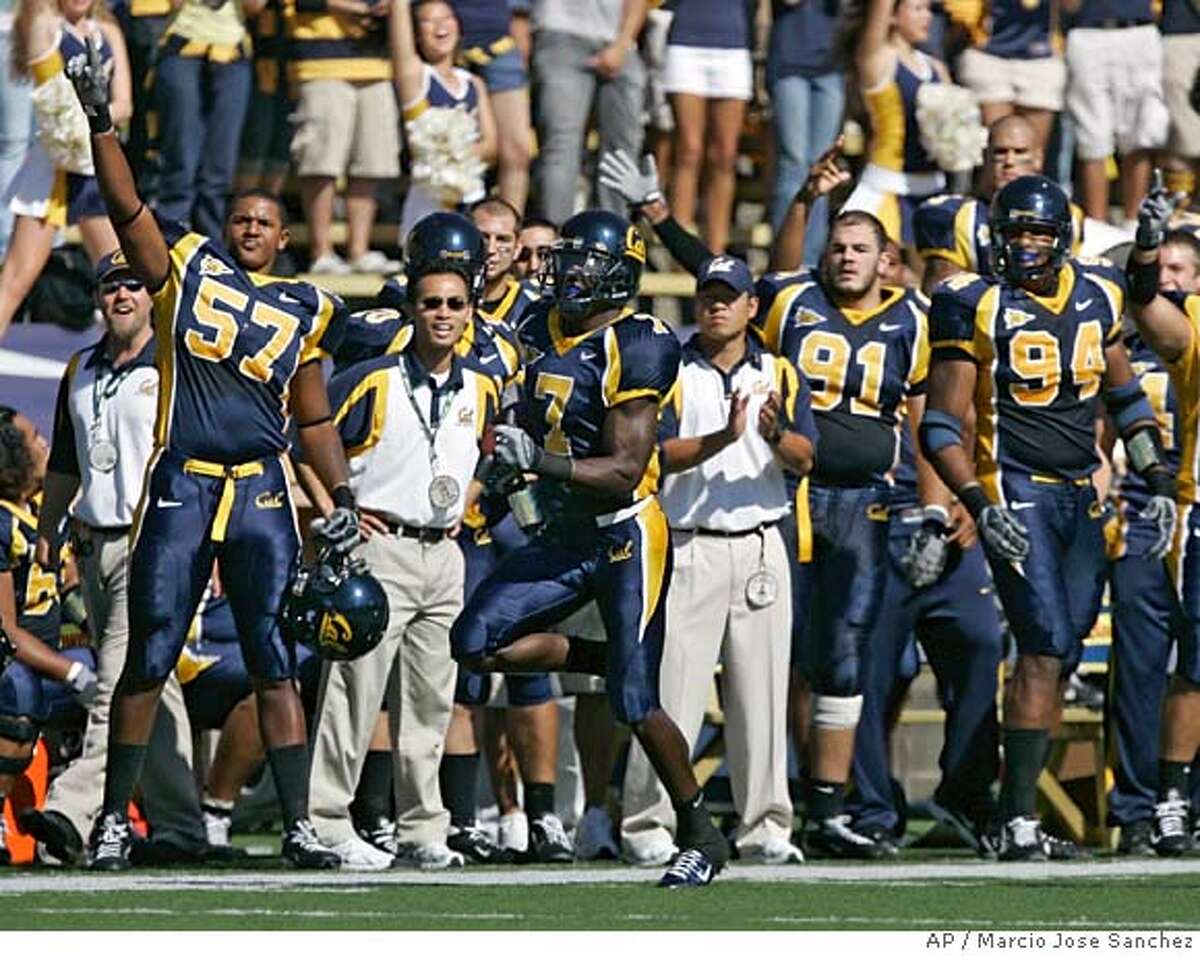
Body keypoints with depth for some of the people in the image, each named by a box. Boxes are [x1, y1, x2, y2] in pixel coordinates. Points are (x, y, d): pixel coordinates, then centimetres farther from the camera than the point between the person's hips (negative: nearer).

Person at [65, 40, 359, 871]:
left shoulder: (303, 311, 12)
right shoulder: (185, 268, 5)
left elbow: (316, 419, 19)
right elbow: (125, 205, -8)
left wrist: (343, 497, 9)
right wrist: (101, 123, -20)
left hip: (263, 495, 2)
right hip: (180, 487, -2)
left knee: (275, 661, -1)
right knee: (150, 657, 1)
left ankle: (299, 824, 1)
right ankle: (115, 817, 11)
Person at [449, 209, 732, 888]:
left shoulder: (636, 348, -16)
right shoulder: (542, 331, 8)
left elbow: (625, 470, -21)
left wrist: (540, 462, -29)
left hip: (627, 534, -7)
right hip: (564, 537, 8)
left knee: (636, 705, -8)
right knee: (478, 642, -8)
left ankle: (702, 836, 9)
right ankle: (612, 663, 13)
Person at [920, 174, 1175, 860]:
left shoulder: (1097, 298, 7)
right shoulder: (978, 308, -8)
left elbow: (1126, 398, 21)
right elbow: (941, 427, -8)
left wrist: (1159, 482, 12)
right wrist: (980, 506, -20)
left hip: (1082, 496, 6)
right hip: (1016, 494, -6)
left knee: (1060, 656, 4)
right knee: (1046, 646, -16)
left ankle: (1018, 814, 9)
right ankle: (1019, 822, -16)